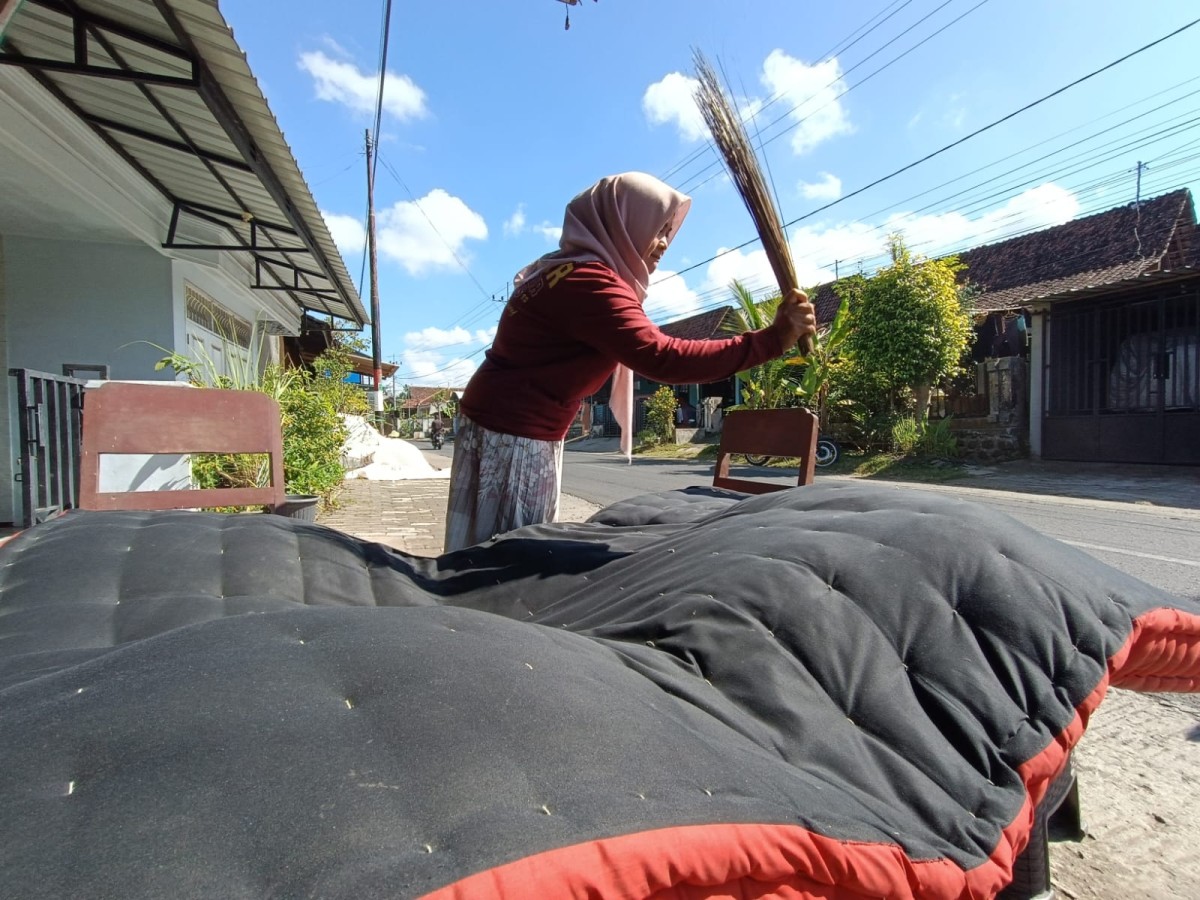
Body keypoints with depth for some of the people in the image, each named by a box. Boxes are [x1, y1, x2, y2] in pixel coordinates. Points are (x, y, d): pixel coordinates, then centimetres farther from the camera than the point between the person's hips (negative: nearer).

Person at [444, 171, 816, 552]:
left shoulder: (575, 271, 14)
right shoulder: (588, 281, -22)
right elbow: (660, 357, -33)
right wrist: (770, 340, -32)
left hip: (519, 427, 10)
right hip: (514, 431, -10)